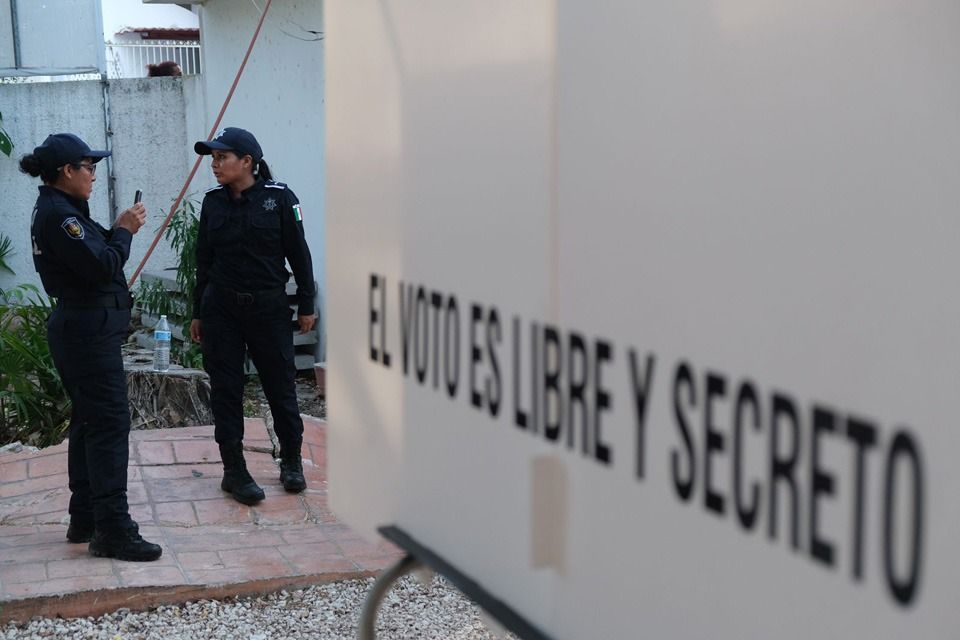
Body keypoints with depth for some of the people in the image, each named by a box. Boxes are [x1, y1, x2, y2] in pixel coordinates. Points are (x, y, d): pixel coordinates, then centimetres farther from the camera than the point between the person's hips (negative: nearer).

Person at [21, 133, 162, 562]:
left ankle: (84, 519, 22)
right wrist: (124, 231, -8)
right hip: (89, 332, -11)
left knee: (89, 423, 15)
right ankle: (113, 531, -10)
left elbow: (93, 259, 13)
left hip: (81, 329, 11)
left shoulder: (58, 211, 16)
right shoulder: (59, 214, -17)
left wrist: (119, 230, 1)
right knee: (109, 424, -10)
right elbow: (101, 266, -22)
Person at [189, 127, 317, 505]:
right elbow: (204, 260, 9)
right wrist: (198, 313, 11)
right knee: (225, 391, 3)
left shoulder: (279, 198, -8)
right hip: (221, 309, 3)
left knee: (280, 386, 7)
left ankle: (291, 462, 26)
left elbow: (299, 254, -3)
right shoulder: (213, 202, 3)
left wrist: (306, 306, -1)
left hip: (269, 307, -3)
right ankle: (234, 471, 12)